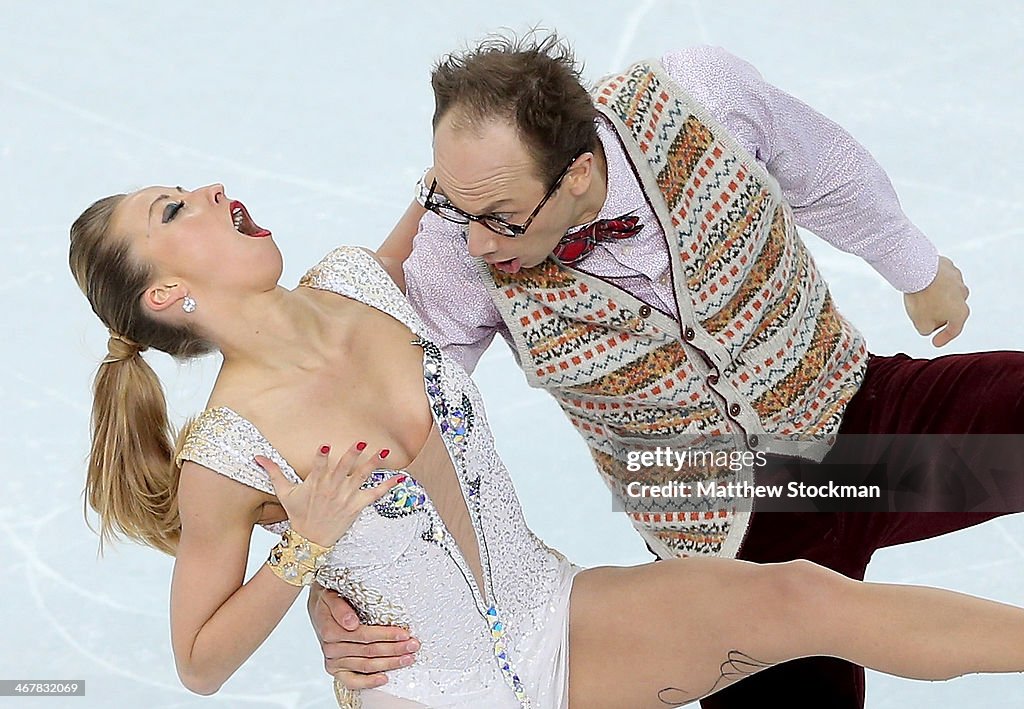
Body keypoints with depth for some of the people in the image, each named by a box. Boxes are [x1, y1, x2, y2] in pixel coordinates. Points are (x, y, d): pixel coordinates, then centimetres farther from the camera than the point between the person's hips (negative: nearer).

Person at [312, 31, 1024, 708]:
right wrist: (327, 587, -25)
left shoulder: (699, 94, -21)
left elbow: (827, 173, 0)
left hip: (860, 408, 1)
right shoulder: (456, 255, -23)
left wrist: (920, 269, 17)